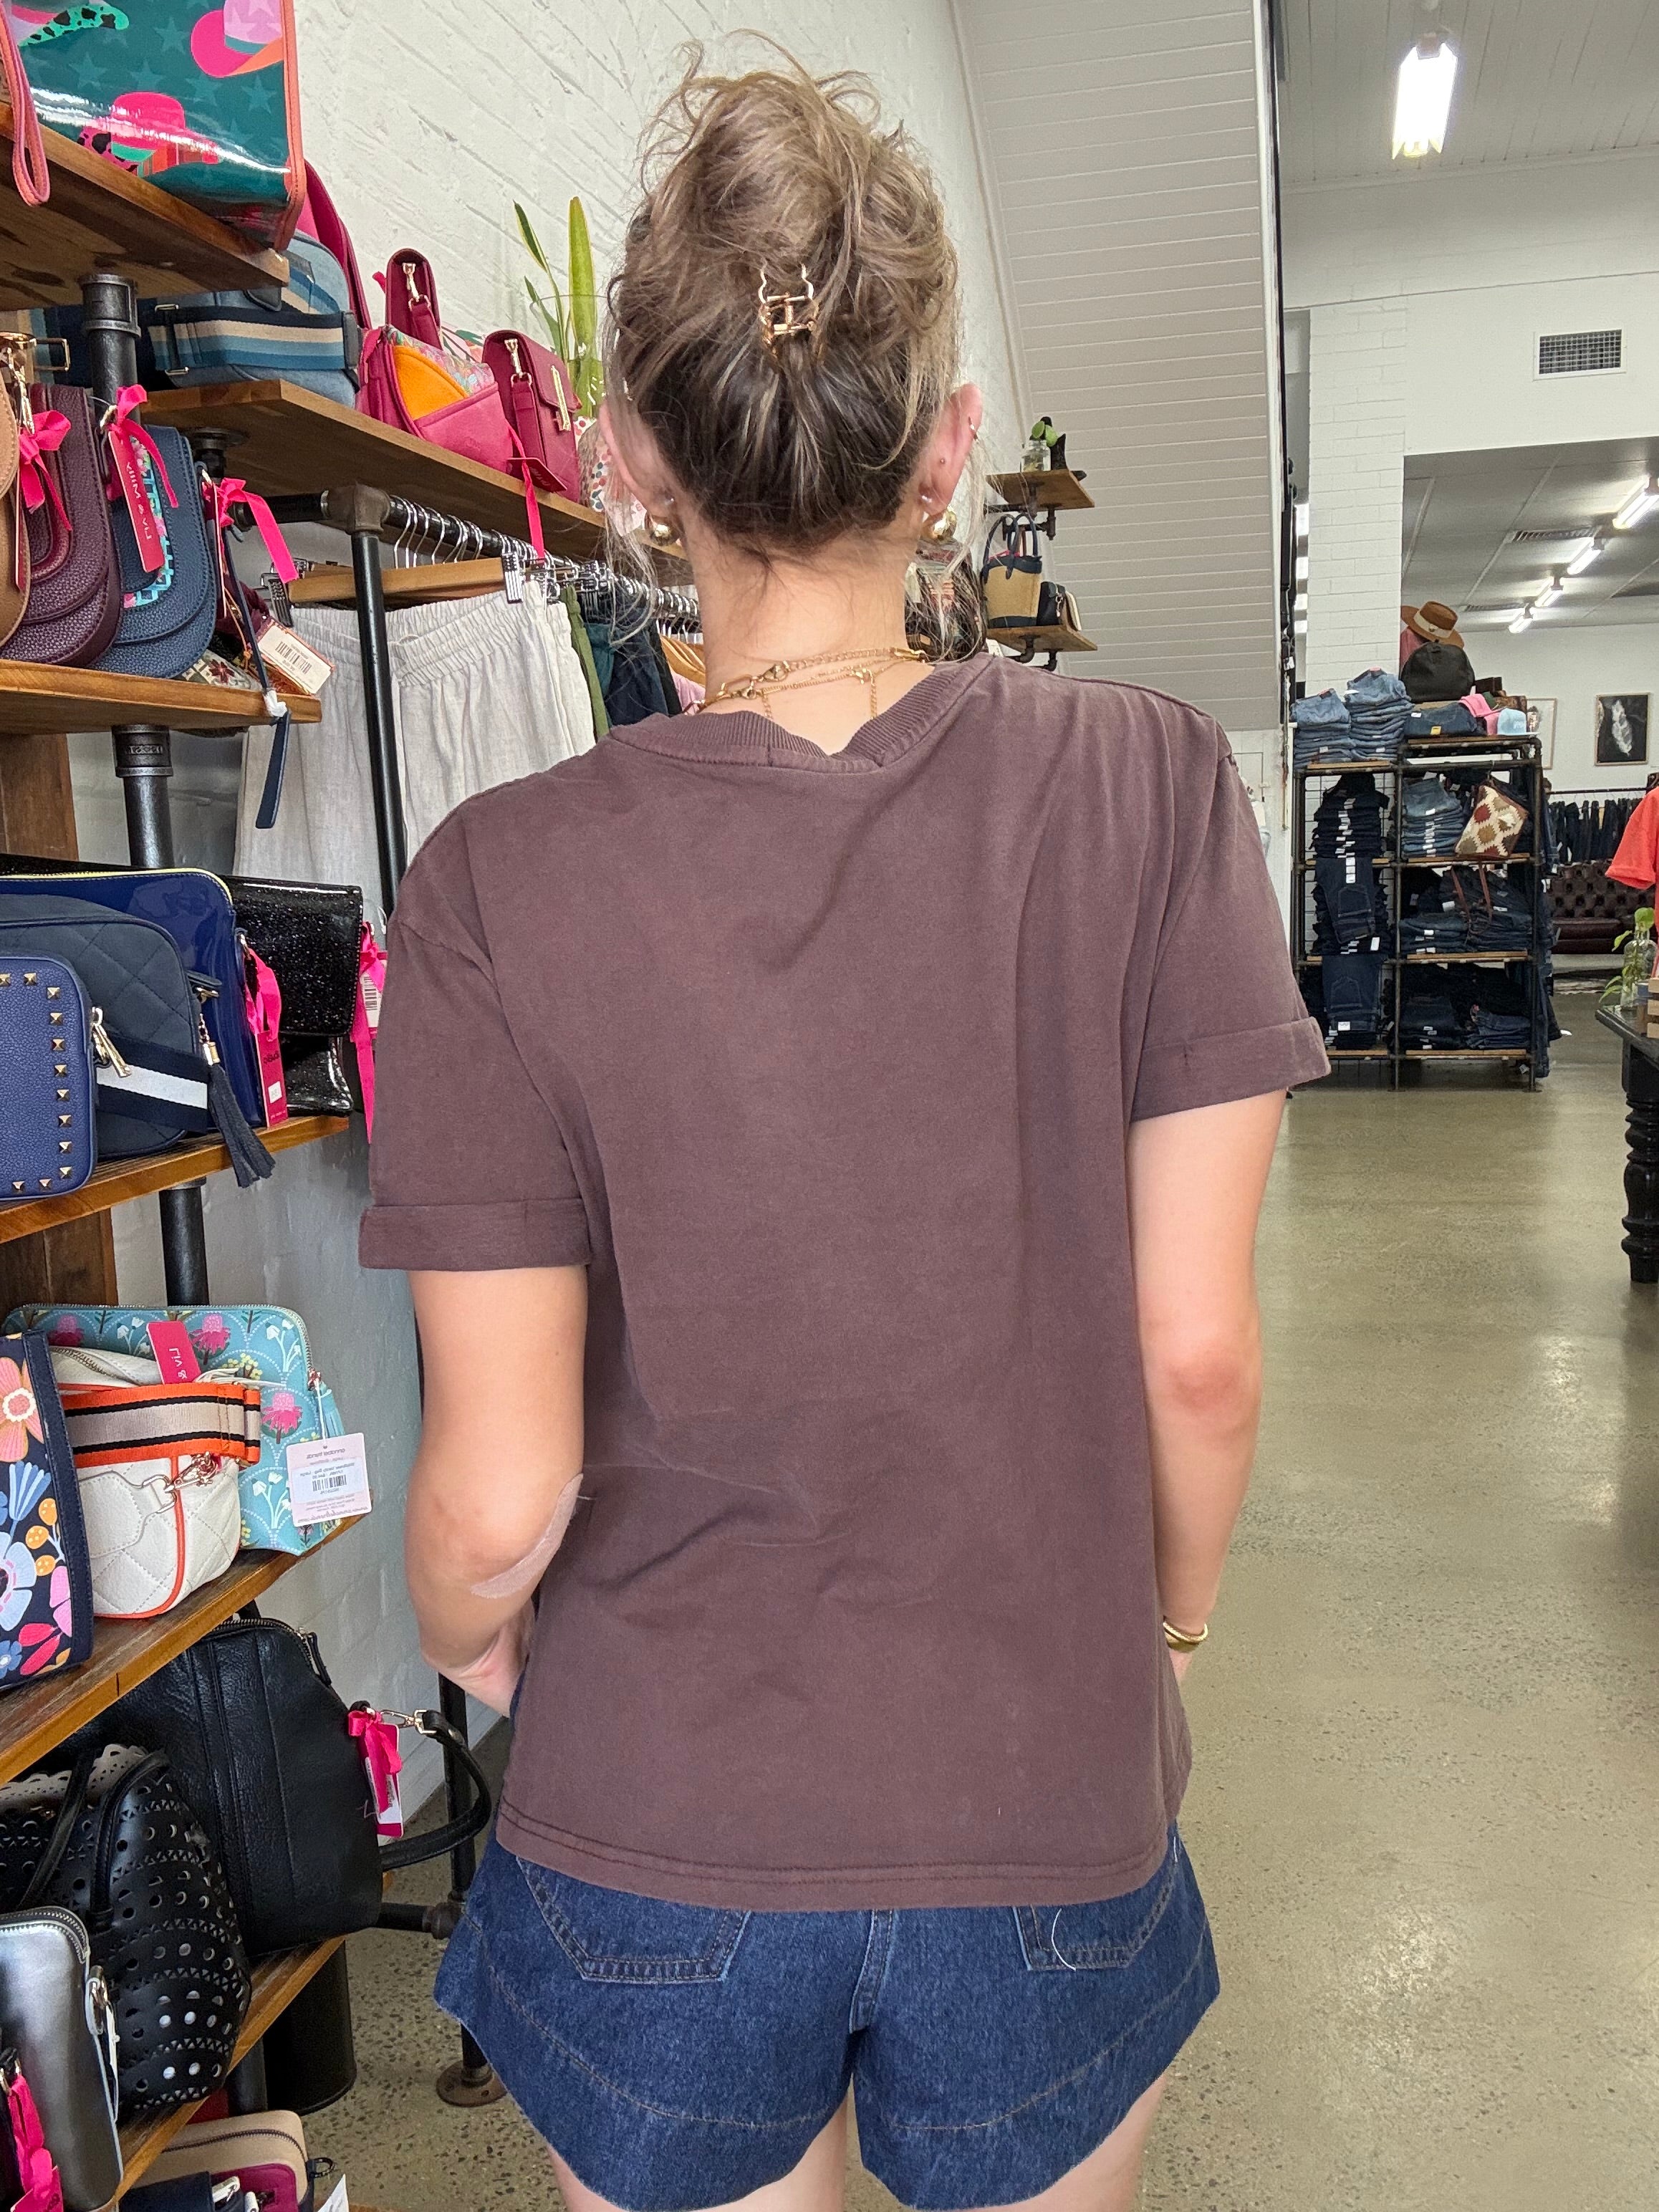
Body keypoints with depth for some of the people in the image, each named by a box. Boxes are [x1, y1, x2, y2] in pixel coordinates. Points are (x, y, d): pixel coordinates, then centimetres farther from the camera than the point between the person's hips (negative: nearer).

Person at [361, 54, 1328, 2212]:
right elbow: (1196, 1352, -12)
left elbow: (504, 1488, -15)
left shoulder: (505, 882, -18)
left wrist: (465, 1627, 8)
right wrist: (1175, 1617, 8)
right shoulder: (1150, 785, -15)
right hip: (1053, 1810, 1)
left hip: (654, 1849, 0)